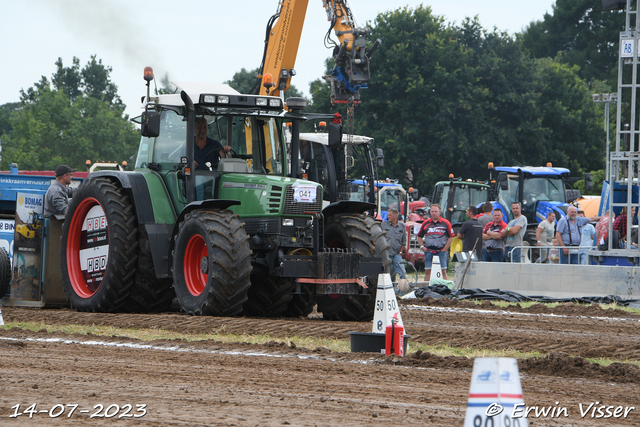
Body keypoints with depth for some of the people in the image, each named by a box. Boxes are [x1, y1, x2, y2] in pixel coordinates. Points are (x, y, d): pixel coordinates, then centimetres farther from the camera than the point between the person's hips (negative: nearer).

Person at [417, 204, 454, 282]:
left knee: (443, 271, -3)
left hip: (441, 251, -2)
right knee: (427, 271, 4)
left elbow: (451, 237, 4)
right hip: (429, 251, 2)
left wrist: (444, 249, -3)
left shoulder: (445, 223, 2)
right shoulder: (425, 223, 9)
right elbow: (419, 236, 17)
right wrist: (422, 247, 3)